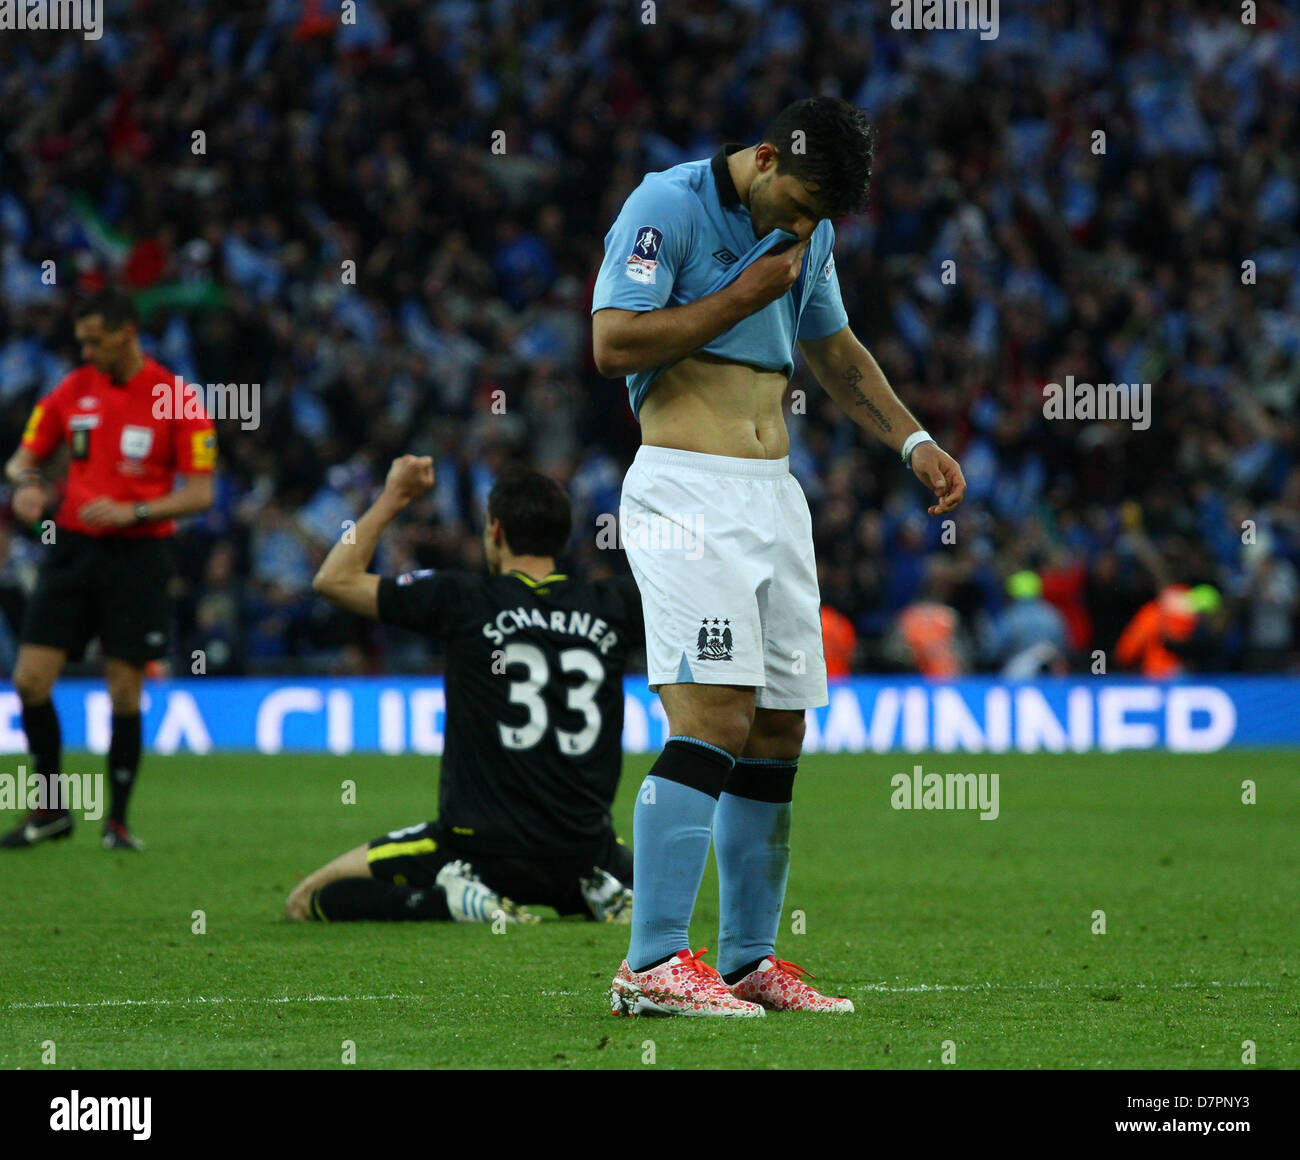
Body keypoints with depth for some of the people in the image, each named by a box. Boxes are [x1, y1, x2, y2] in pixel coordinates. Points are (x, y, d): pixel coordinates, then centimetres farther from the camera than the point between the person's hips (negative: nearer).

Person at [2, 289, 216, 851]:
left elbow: (200, 493, -6)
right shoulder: (72, 391, 6)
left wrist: (133, 512, -19)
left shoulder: (177, 399, -5)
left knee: (125, 694, -3)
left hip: (138, 556, -4)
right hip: (74, 547, 4)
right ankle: (50, 809, 11)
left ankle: (117, 820, 12)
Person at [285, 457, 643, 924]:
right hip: (584, 852, 4)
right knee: (628, 872, 40)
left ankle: (453, 897, -13)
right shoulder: (611, 606, 1)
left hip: (480, 847, -4)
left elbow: (334, 579, 3)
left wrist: (390, 500, 12)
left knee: (305, 902, 9)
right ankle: (604, 891, 4)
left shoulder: (463, 600, -7)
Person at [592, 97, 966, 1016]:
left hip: (774, 493, 8)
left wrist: (912, 441, 24)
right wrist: (747, 293, -10)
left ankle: (749, 960, 13)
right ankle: (652, 965, -20)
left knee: (779, 731, 5)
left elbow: (834, 347, 33)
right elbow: (613, 344, -14)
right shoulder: (669, 204, -7)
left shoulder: (810, 233, 17)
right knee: (714, 718, -18)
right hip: (686, 488, -8)